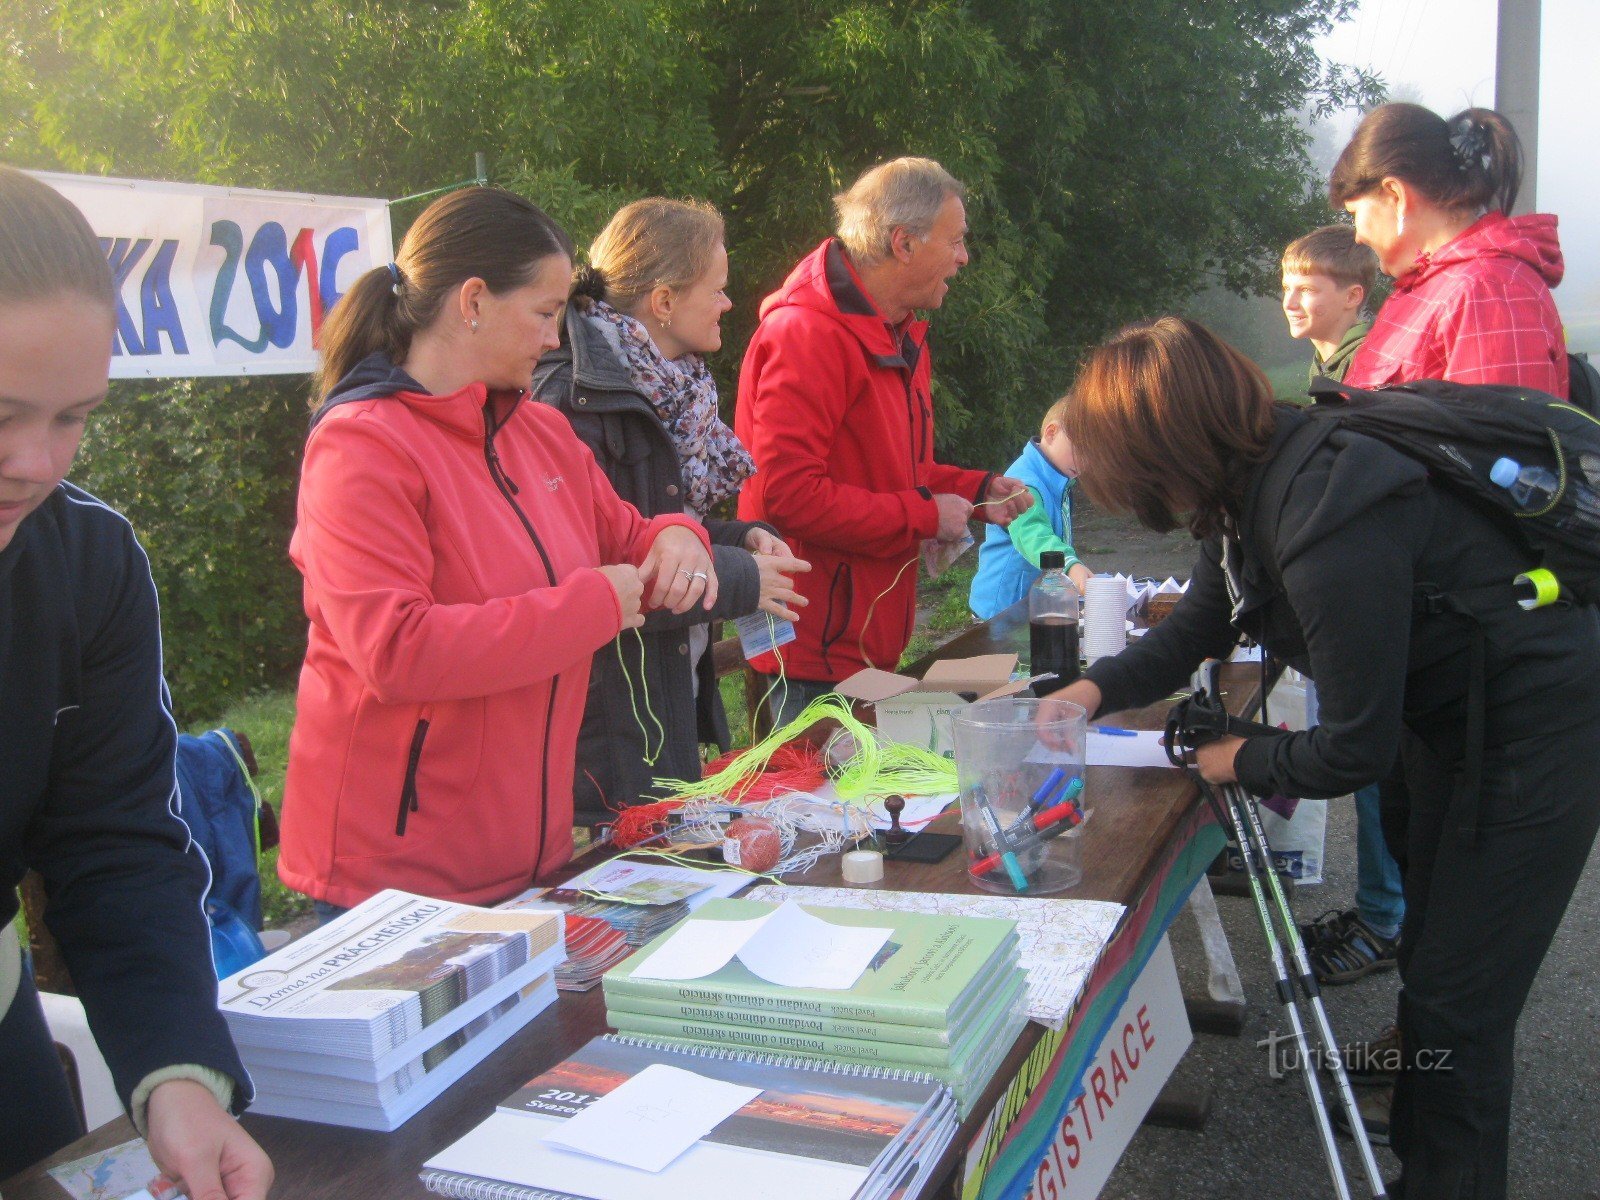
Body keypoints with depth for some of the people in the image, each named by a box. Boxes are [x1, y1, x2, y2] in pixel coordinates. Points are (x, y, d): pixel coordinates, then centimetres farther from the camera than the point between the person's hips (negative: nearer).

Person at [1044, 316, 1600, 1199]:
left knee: (1456, 1002, -2)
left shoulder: (1329, 528, -35)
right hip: (1451, 715, 10)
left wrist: (1243, 764, -7)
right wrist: (1095, 688, -5)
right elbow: (1197, 628, 10)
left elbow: (1356, 747, -25)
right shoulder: (1254, 481, -7)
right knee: (1427, 965, 24)